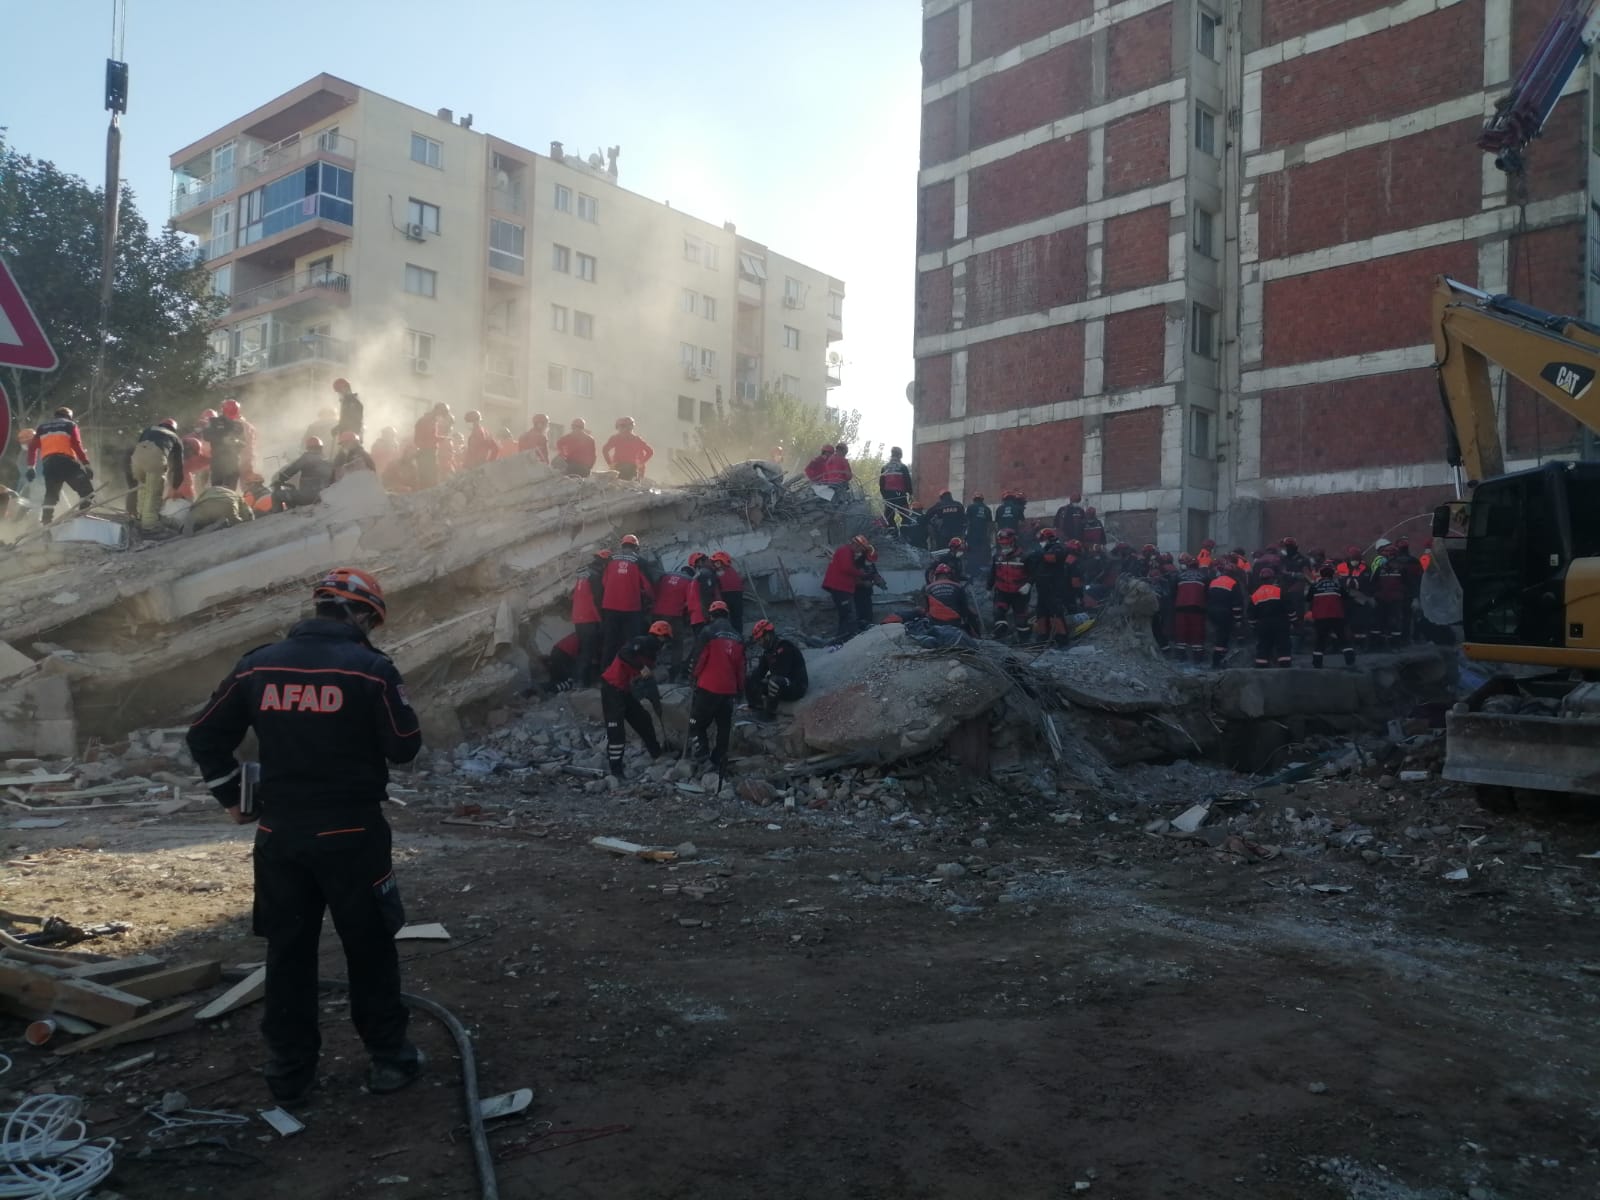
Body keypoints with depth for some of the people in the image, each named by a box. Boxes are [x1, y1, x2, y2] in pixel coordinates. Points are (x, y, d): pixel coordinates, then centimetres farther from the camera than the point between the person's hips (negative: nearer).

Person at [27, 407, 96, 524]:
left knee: (51, 495, 11)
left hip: (48, 464, 5)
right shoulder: (70, 424, 13)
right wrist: (86, 464, -4)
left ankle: (46, 522, 5)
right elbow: (77, 446, -1)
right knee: (85, 488, -1)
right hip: (66, 461, -4)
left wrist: (31, 467, 18)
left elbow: (32, 446, 17)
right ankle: (86, 511, -18)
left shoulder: (41, 427, 25)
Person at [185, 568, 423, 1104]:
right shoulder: (370, 667, -12)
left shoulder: (258, 664, 2)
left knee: (287, 952, 15)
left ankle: (289, 1070, 23)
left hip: (279, 833, 4)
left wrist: (230, 796, 18)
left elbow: (205, 737, 8)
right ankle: (389, 1058, 20)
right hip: (351, 833, -3)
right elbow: (405, 747, -7)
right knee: (369, 948, 11)